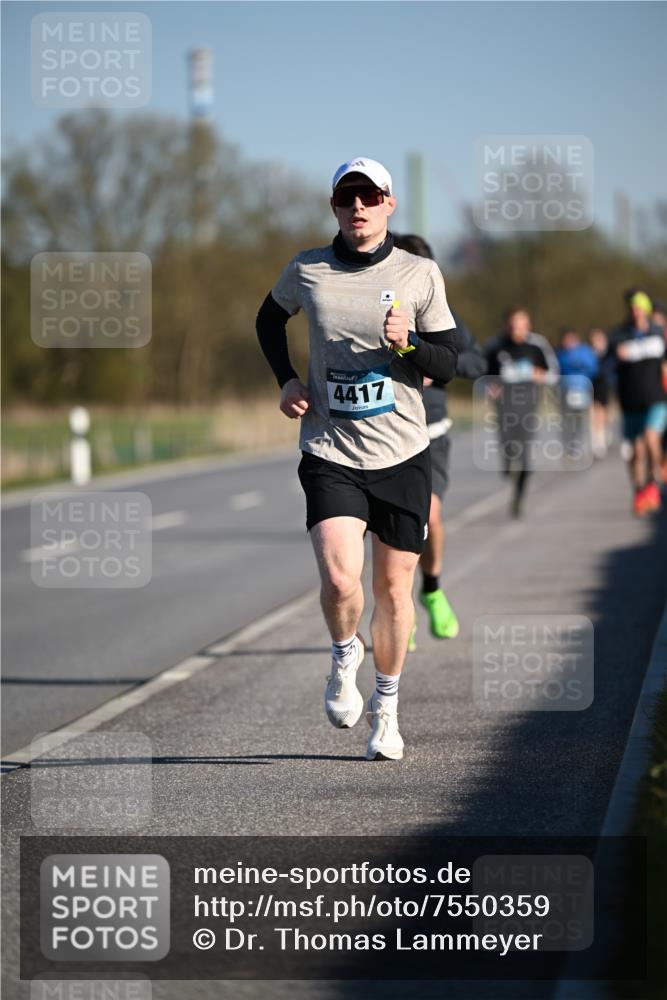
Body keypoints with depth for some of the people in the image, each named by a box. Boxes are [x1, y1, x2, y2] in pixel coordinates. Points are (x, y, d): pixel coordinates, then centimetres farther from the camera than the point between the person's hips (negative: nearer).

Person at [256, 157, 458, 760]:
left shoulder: (420, 275, 0)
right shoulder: (307, 271, 2)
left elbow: (448, 363, 5)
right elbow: (270, 319, 23)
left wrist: (407, 345, -16)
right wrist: (286, 380, 8)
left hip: (402, 453, 1)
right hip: (330, 454, -1)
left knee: (393, 587, 7)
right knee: (340, 581, -19)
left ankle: (386, 708, 28)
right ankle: (345, 658, 14)